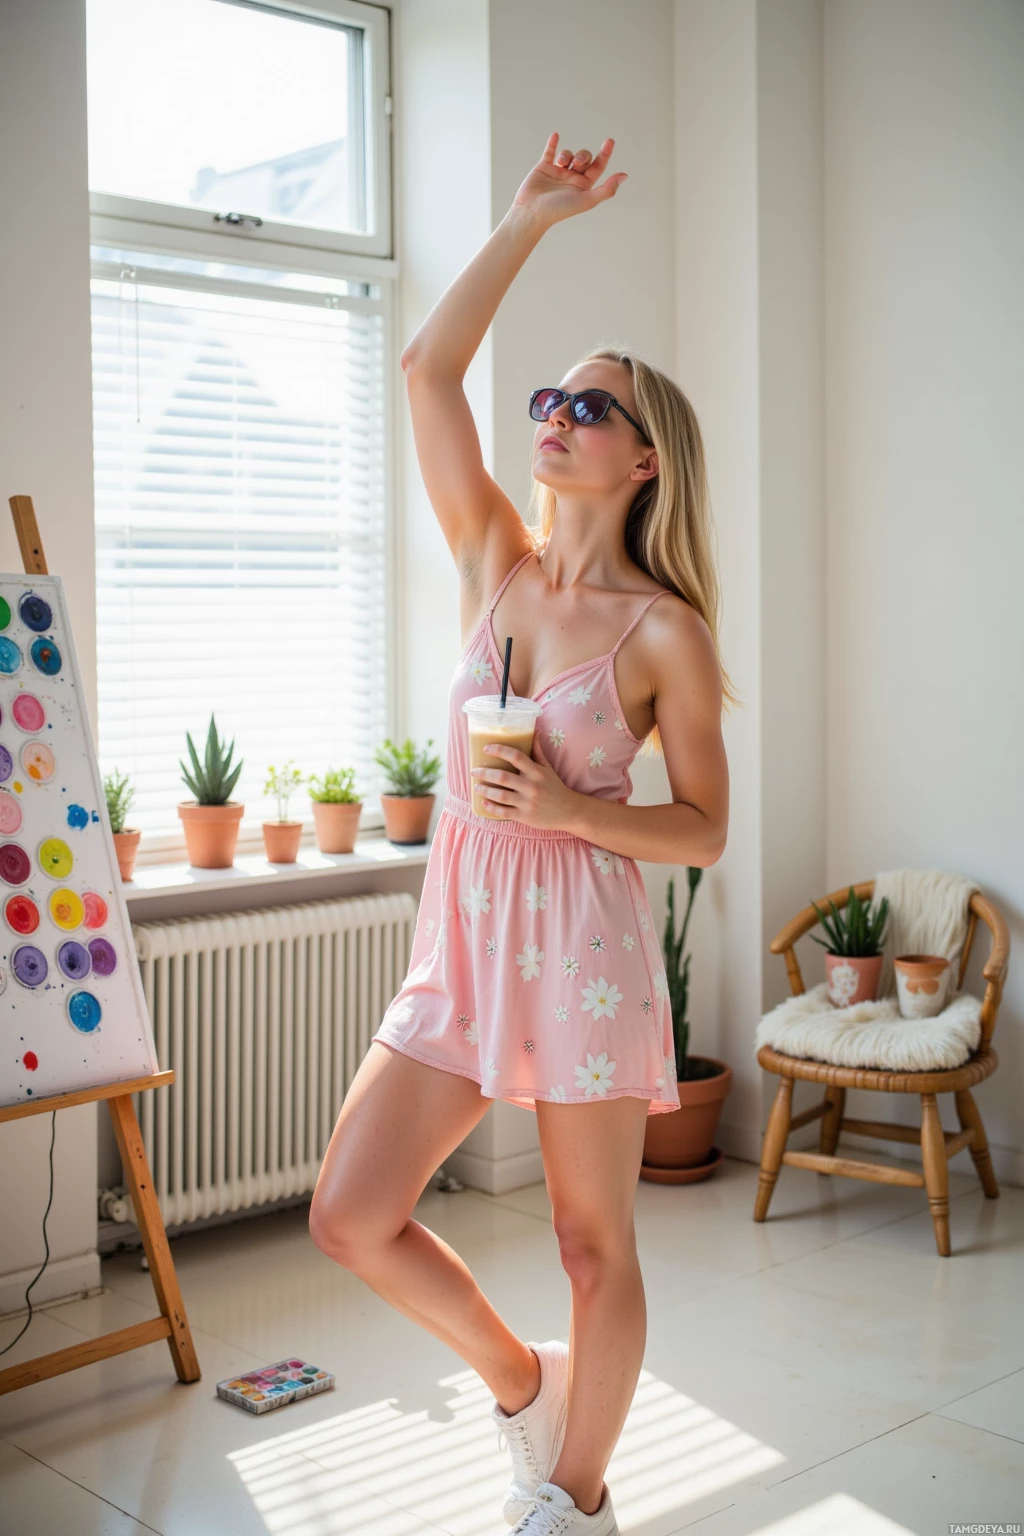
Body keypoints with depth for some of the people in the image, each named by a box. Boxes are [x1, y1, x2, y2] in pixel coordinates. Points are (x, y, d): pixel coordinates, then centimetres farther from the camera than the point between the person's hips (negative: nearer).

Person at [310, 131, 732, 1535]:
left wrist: (571, 810, -19)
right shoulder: (497, 564, 5)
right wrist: (527, 222, 0)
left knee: (595, 1249, 9)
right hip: (461, 943, 5)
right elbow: (428, 368, 0)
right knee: (351, 1219, 4)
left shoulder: (662, 630, -7)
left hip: (583, 946, -5)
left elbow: (705, 830, -4)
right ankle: (522, 1381, 28)